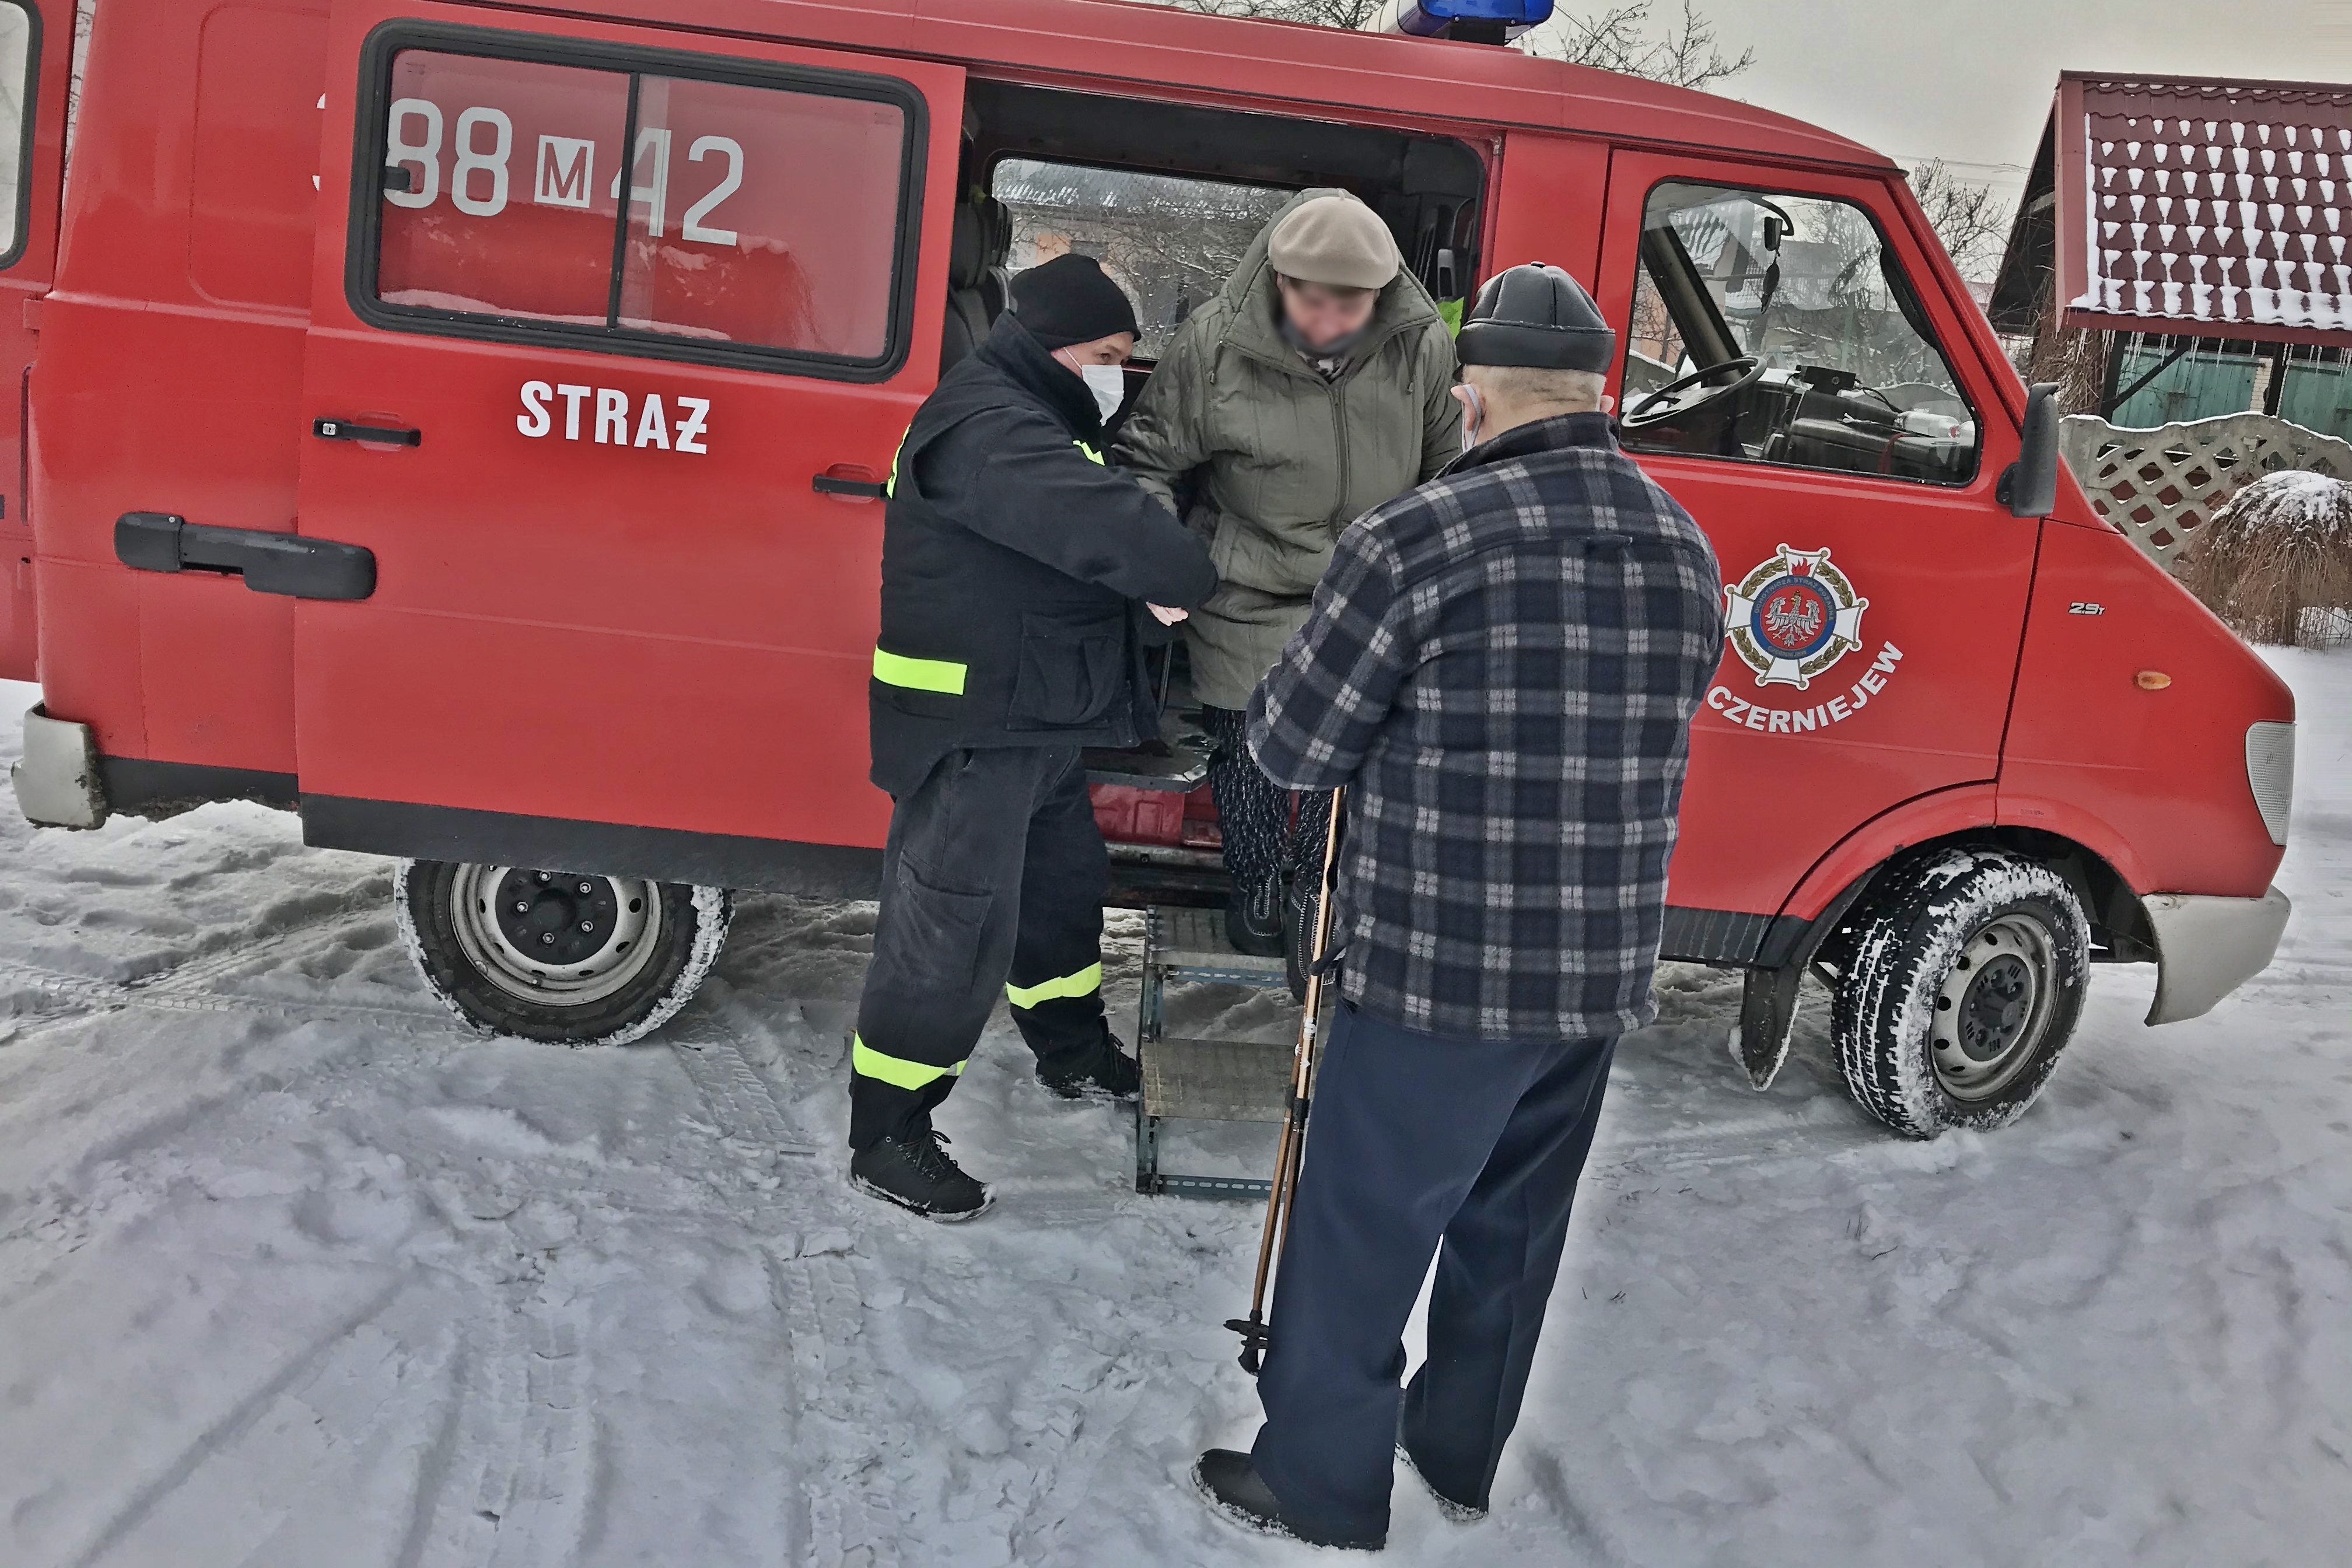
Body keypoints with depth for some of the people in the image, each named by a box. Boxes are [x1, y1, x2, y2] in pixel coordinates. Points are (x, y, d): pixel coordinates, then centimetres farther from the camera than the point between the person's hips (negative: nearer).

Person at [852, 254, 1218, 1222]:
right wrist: (1186, 581, -19)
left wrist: (1163, 582, -7)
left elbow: (1104, 516, 10)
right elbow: (1099, 523, -32)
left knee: (1063, 885, 25)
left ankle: (1073, 1052, 47)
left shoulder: (1040, 419, 16)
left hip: (1038, 723, 11)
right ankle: (886, 1136, 10)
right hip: (969, 730, -11)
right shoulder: (984, 429, -21)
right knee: (952, 927, -4)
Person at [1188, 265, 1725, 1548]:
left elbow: (1291, 749, -9)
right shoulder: (1685, 551, 4)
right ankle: (1461, 1458, 39)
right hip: (1602, 977, 7)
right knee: (1511, 1228, 21)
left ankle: (1318, 1491, 24)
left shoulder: (1420, 539, -16)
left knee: (1360, 1236, 9)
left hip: (1439, 976, -6)